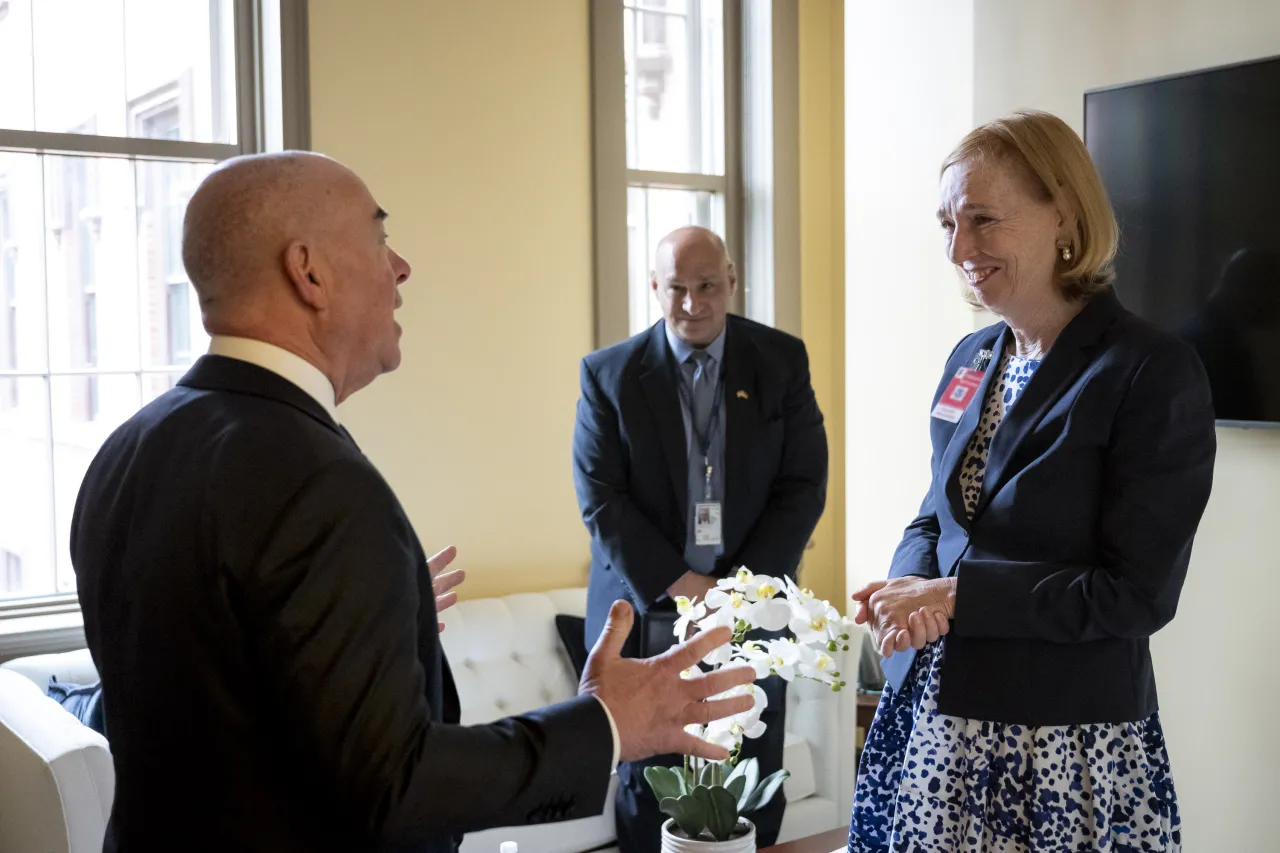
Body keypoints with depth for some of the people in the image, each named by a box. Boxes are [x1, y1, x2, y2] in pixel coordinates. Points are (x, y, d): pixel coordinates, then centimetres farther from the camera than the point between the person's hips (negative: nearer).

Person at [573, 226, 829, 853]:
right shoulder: (609, 373, -1)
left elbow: (804, 485, -2)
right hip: (649, 613, -1)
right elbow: (600, 497, -5)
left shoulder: (782, 361, 1)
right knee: (647, 784, 11)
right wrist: (679, 584, -13)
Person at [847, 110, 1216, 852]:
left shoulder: (1155, 373, -13)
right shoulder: (970, 360, 7)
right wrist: (909, 586, -9)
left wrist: (955, 595, -19)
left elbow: (1139, 595, -16)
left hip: (1067, 742, -6)